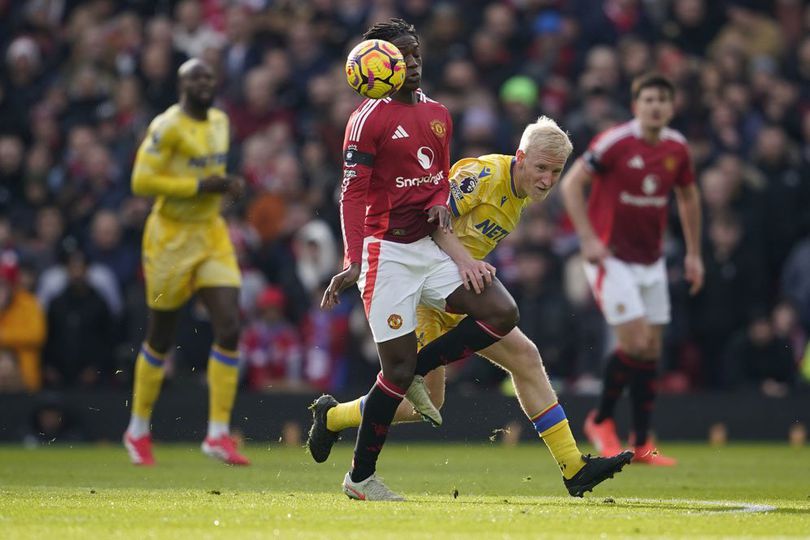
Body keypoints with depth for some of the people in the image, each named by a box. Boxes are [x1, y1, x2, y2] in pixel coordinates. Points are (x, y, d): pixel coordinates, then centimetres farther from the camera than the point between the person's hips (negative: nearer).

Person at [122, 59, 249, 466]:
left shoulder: (219, 122, 8)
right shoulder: (168, 127, -16)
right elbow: (142, 181, -21)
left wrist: (228, 186, 4)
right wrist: (199, 186, -23)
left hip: (212, 235, 6)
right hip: (172, 237, -6)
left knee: (229, 329, -8)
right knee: (161, 338, 6)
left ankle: (218, 434, -5)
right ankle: (138, 430, 25)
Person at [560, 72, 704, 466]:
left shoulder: (677, 148, 3)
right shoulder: (615, 142, -14)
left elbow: (688, 196, 19)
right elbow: (571, 183, -13)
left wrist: (694, 253, 16)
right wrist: (588, 238, -20)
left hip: (651, 261, 6)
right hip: (611, 257, -6)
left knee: (651, 350, 4)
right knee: (635, 342, -15)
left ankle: (642, 444, 11)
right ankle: (600, 420, 7)